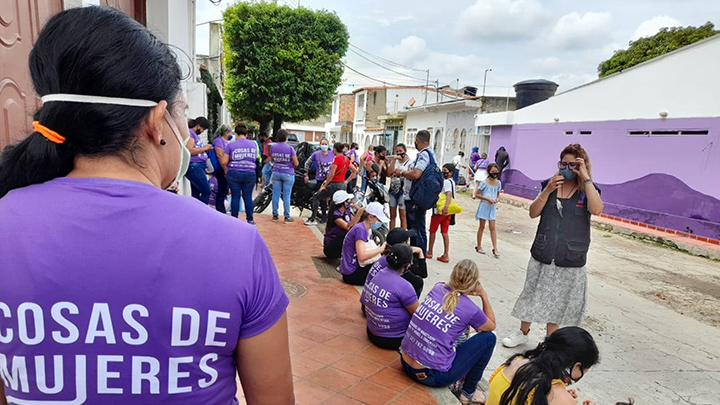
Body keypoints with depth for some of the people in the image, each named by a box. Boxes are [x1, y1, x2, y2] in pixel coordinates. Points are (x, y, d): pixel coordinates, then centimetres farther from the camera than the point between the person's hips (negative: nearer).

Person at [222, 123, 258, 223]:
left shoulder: (231, 145, -3)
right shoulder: (253, 144, 5)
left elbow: (224, 162, -4)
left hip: (234, 174, -2)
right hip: (250, 174, 2)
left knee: (235, 197, 5)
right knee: (248, 197, 9)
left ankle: (234, 219, 11)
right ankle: (250, 219, 13)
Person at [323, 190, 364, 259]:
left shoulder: (347, 211, 1)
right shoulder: (335, 215, -23)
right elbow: (348, 227, -37)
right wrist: (358, 213, -47)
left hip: (343, 243, 7)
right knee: (345, 233, -34)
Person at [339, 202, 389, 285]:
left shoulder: (368, 231, 10)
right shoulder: (359, 229, -18)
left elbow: (367, 251, 2)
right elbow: (362, 256, -27)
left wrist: (384, 247, -12)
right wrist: (381, 249, -21)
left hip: (357, 267, 9)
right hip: (351, 273, -9)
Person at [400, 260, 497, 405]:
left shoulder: (437, 288, 1)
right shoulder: (470, 309, -14)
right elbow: (492, 326, 10)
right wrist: (484, 295, 7)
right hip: (432, 376, -6)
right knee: (488, 338, 7)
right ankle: (468, 392, 19)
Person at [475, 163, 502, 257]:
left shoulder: (498, 183, 3)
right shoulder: (485, 182, -11)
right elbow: (477, 194, -10)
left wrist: (496, 199, -7)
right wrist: (487, 199, -19)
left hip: (492, 207, 4)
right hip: (484, 206, -3)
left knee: (492, 227, 3)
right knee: (482, 226, 6)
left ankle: (495, 248, 4)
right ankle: (479, 246, 18)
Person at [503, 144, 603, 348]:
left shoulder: (587, 191, -3)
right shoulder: (550, 184, 2)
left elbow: (596, 210, -25)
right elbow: (533, 213, -4)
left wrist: (585, 178, -22)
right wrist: (547, 191, -17)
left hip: (570, 261, -2)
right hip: (542, 255, 2)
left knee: (557, 301, 11)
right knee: (532, 294, 14)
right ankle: (523, 332, 33)